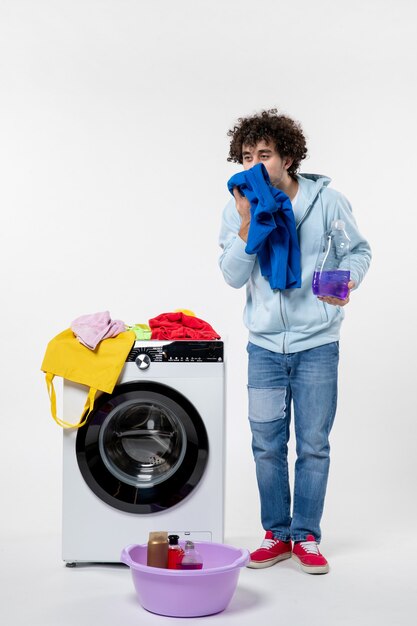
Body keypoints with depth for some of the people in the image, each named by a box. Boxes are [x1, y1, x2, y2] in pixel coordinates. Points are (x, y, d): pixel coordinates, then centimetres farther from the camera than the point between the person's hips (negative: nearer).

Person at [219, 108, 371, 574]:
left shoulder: (326, 201, -8)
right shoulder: (239, 208, -3)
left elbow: (360, 250, 5)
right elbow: (234, 276, -10)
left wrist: (348, 281, -16)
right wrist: (246, 223, -22)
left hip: (316, 344, -2)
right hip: (265, 345, 2)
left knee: (313, 446, 6)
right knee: (267, 444, 9)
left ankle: (306, 537, 22)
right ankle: (276, 534, 25)